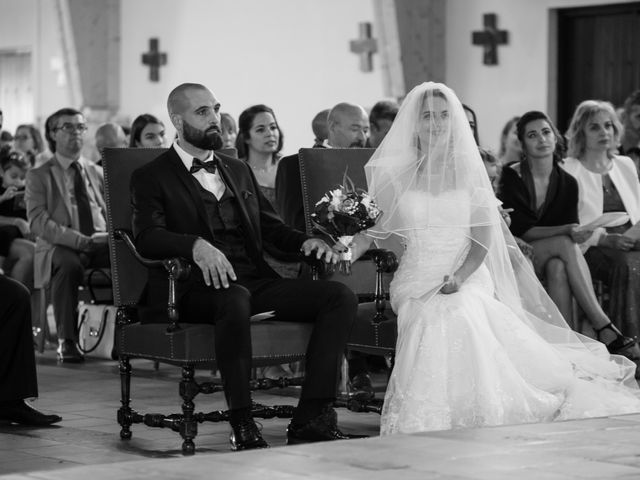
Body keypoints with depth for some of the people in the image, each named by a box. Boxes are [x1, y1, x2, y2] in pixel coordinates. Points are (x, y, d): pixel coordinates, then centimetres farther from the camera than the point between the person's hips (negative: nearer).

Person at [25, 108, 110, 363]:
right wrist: (81, 240, -19)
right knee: (69, 265, -40)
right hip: (60, 247, -3)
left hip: (101, 245, 3)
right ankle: (66, 340, -28)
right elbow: (38, 221, -6)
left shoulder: (98, 173, 23)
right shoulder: (38, 176, 8)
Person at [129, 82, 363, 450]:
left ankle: (312, 418, -21)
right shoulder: (152, 178, 6)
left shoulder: (239, 171, 26)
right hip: (200, 286, -6)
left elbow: (272, 226, 25)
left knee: (341, 297, -16)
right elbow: (148, 237, -10)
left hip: (256, 281, 6)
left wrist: (306, 241, 2)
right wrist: (196, 245, -31)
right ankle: (244, 427, -34)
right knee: (235, 299, -41)